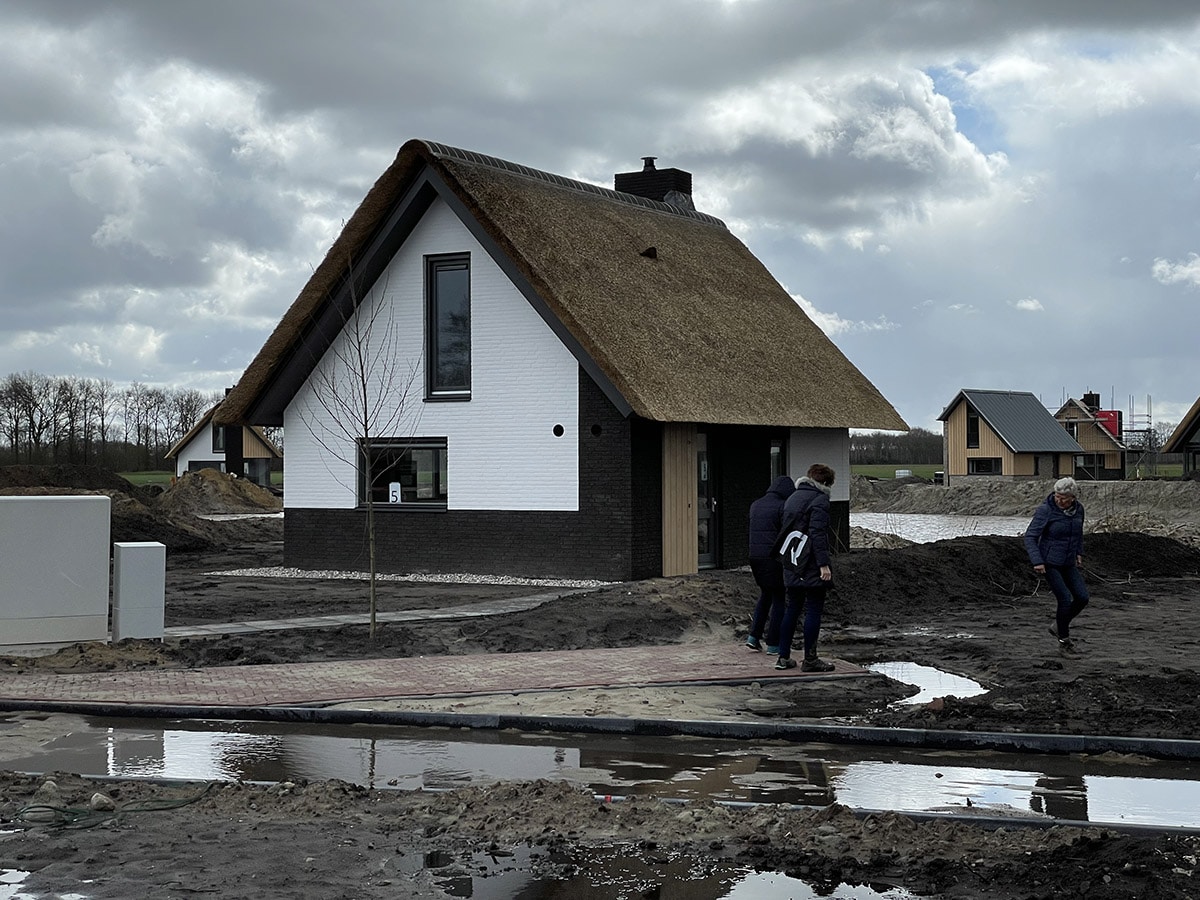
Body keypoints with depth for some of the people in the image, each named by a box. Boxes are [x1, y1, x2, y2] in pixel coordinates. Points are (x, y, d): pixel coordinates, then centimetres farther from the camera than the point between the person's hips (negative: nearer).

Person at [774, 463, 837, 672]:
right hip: (811, 566, -8)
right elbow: (817, 534, -19)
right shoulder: (819, 500, -10)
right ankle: (810, 660, -2)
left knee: (793, 608, 14)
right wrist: (823, 564, -21)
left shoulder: (792, 498, 17)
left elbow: (783, 530, 18)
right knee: (814, 610, -3)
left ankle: (783, 656, 15)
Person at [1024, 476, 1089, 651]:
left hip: (1068, 564, 6)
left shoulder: (1078, 508, -1)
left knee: (1082, 597, -2)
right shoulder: (1045, 510, -19)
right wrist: (1037, 561, -28)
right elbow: (1030, 537, -19)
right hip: (1049, 563, -6)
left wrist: (1079, 552, 21)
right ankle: (1063, 638, 8)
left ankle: (1059, 626, 21)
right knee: (1065, 600, -12)